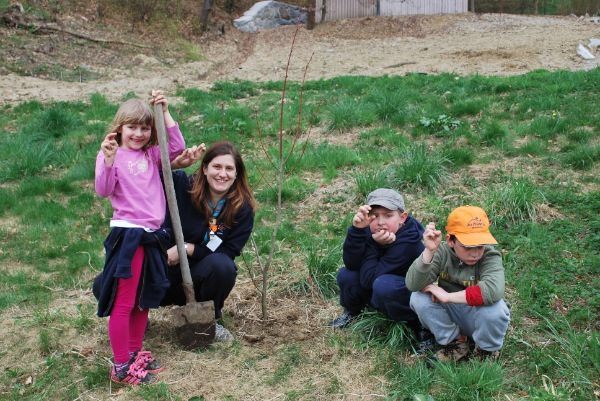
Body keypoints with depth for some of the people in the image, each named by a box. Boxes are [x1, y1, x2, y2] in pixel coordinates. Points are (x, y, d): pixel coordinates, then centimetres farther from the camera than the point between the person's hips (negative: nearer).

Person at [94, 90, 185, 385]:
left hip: (152, 235, 7)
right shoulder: (112, 155, -5)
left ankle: (135, 354, 32)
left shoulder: (151, 154, 10)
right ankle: (121, 368, 8)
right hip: (127, 235, -7)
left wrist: (165, 112, -3)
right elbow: (103, 191, -16)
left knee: (143, 300, 17)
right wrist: (108, 159, -30)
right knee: (123, 303, -1)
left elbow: (177, 147, -1)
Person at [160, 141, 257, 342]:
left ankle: (211, 319, -4)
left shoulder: (243, 209, -9)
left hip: (200, 276, 0)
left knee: (222, 265, -35)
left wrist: (187, 248, -19)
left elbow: (229, 253, -10)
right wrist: (175, 163, -28)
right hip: (165, 268, 0)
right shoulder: (182, 185, -9)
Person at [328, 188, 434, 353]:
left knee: (383, 285, -37)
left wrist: (372, 244, -25)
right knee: (346, 275, -17)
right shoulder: (371, 230, -12)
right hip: (377, 297, 7)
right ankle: (352, 311, 16)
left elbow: (369, 278, -30)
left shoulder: (408, 242, -30)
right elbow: (351, 263, -25)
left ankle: (418, 324, -12)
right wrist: (357, 229, -35)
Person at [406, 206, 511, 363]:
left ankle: (487, 350, 0)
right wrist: (429, 251, -40)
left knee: (495, 307, -33)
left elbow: (493, 290, -44)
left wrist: (446, 296, -36)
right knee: (418, 298, -21)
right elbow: (413, 285, -27)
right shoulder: (442, 252, -16)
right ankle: (454, 344, 0)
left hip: (478, 317, -2)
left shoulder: (490, 256, -22)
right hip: (450, 317, 2)